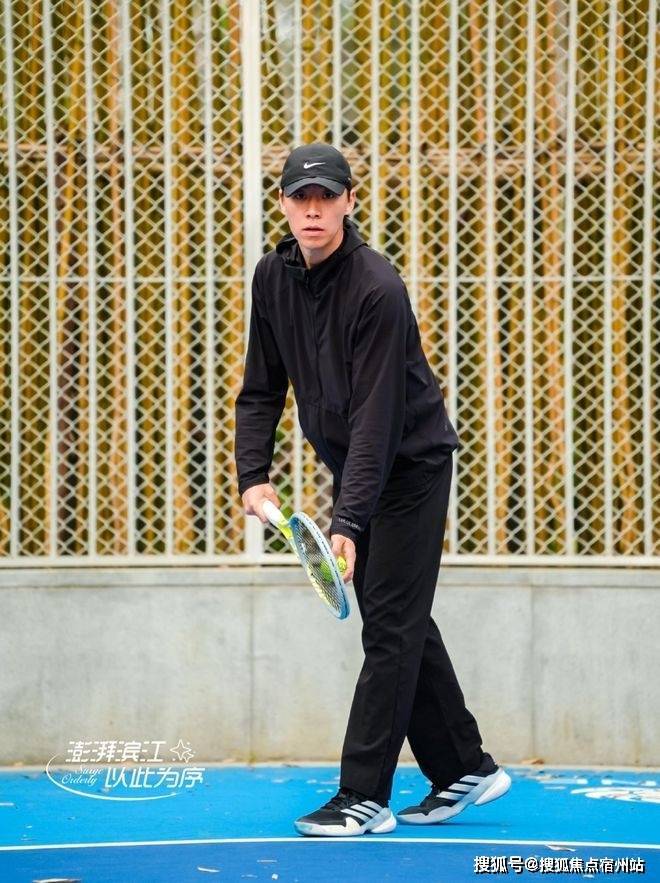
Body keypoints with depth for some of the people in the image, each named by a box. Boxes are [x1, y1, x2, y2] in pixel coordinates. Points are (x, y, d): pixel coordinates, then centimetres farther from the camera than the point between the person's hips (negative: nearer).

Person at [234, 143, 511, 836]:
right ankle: (465, 770, 22)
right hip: (353, 467, 8)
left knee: (390, 627, -8)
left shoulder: (377, 289, -25)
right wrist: (253, 474, -11)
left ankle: (364, 797, -8)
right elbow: (262, 388, 4)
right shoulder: (273, 277, -2)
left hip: (411, 465, -8)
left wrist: (348, 523, -34)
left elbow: (376, 417, -28)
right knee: (403, 626, 12)